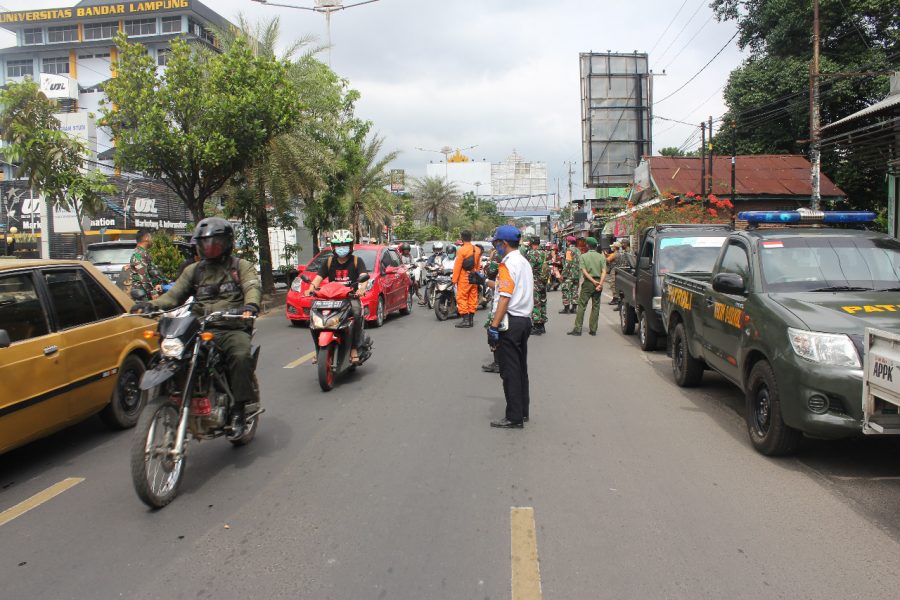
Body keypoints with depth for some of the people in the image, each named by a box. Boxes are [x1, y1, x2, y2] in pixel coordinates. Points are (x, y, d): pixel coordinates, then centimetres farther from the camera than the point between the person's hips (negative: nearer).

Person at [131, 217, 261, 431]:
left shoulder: (241, 266, 13)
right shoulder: (194, 270, 25)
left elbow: (253, 287, -7)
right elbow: (174, 295, 15)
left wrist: (251, 305, -32)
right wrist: (151, 305, -6)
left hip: (233, 329, -3)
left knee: (241, 357, -33)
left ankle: (239, 410, -23)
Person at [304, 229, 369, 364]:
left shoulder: (356, 261, 5)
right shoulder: (328, 262, 13)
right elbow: (319, 277, 2)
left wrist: (362, 288, -33)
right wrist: (311, 288, -19)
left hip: (351, 297, -3)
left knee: (356, 312, -35)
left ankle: (354, 348, -22)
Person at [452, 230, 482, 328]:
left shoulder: (462, 250, -15)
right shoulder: (477, 249, 5)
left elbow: (457, 266, -14)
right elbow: (478, 265, 11)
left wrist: (454, 279, -9)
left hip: (464, 277, -7)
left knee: (462, 297, -2)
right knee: (473, 297, 10)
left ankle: (465, 319, -6)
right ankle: (471, 319, 15)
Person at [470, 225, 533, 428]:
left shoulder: (508, 264, -15)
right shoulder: (524, 262, 14)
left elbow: (504, 299, -21)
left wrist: (494, 327, -22)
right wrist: (484, 281, 30)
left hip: (510, 322, -9)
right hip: (525, 320, 9)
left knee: (510, 372, -3)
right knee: (521, 368, 16)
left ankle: (514, 418, 2)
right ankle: (523, 411, 24)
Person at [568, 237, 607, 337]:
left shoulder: (583, 256, -1)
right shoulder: (601, 257, 6)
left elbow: (584, 271, -10)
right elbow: (604, 272, -6)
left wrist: (593, 281, -12)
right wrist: (600, 283, -13)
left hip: (588, 283, -3)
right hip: (598, 283, 3)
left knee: (582, 305, 0)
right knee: (596, 306, 8)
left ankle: (577, 329, -4)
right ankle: (593, 330, 9)